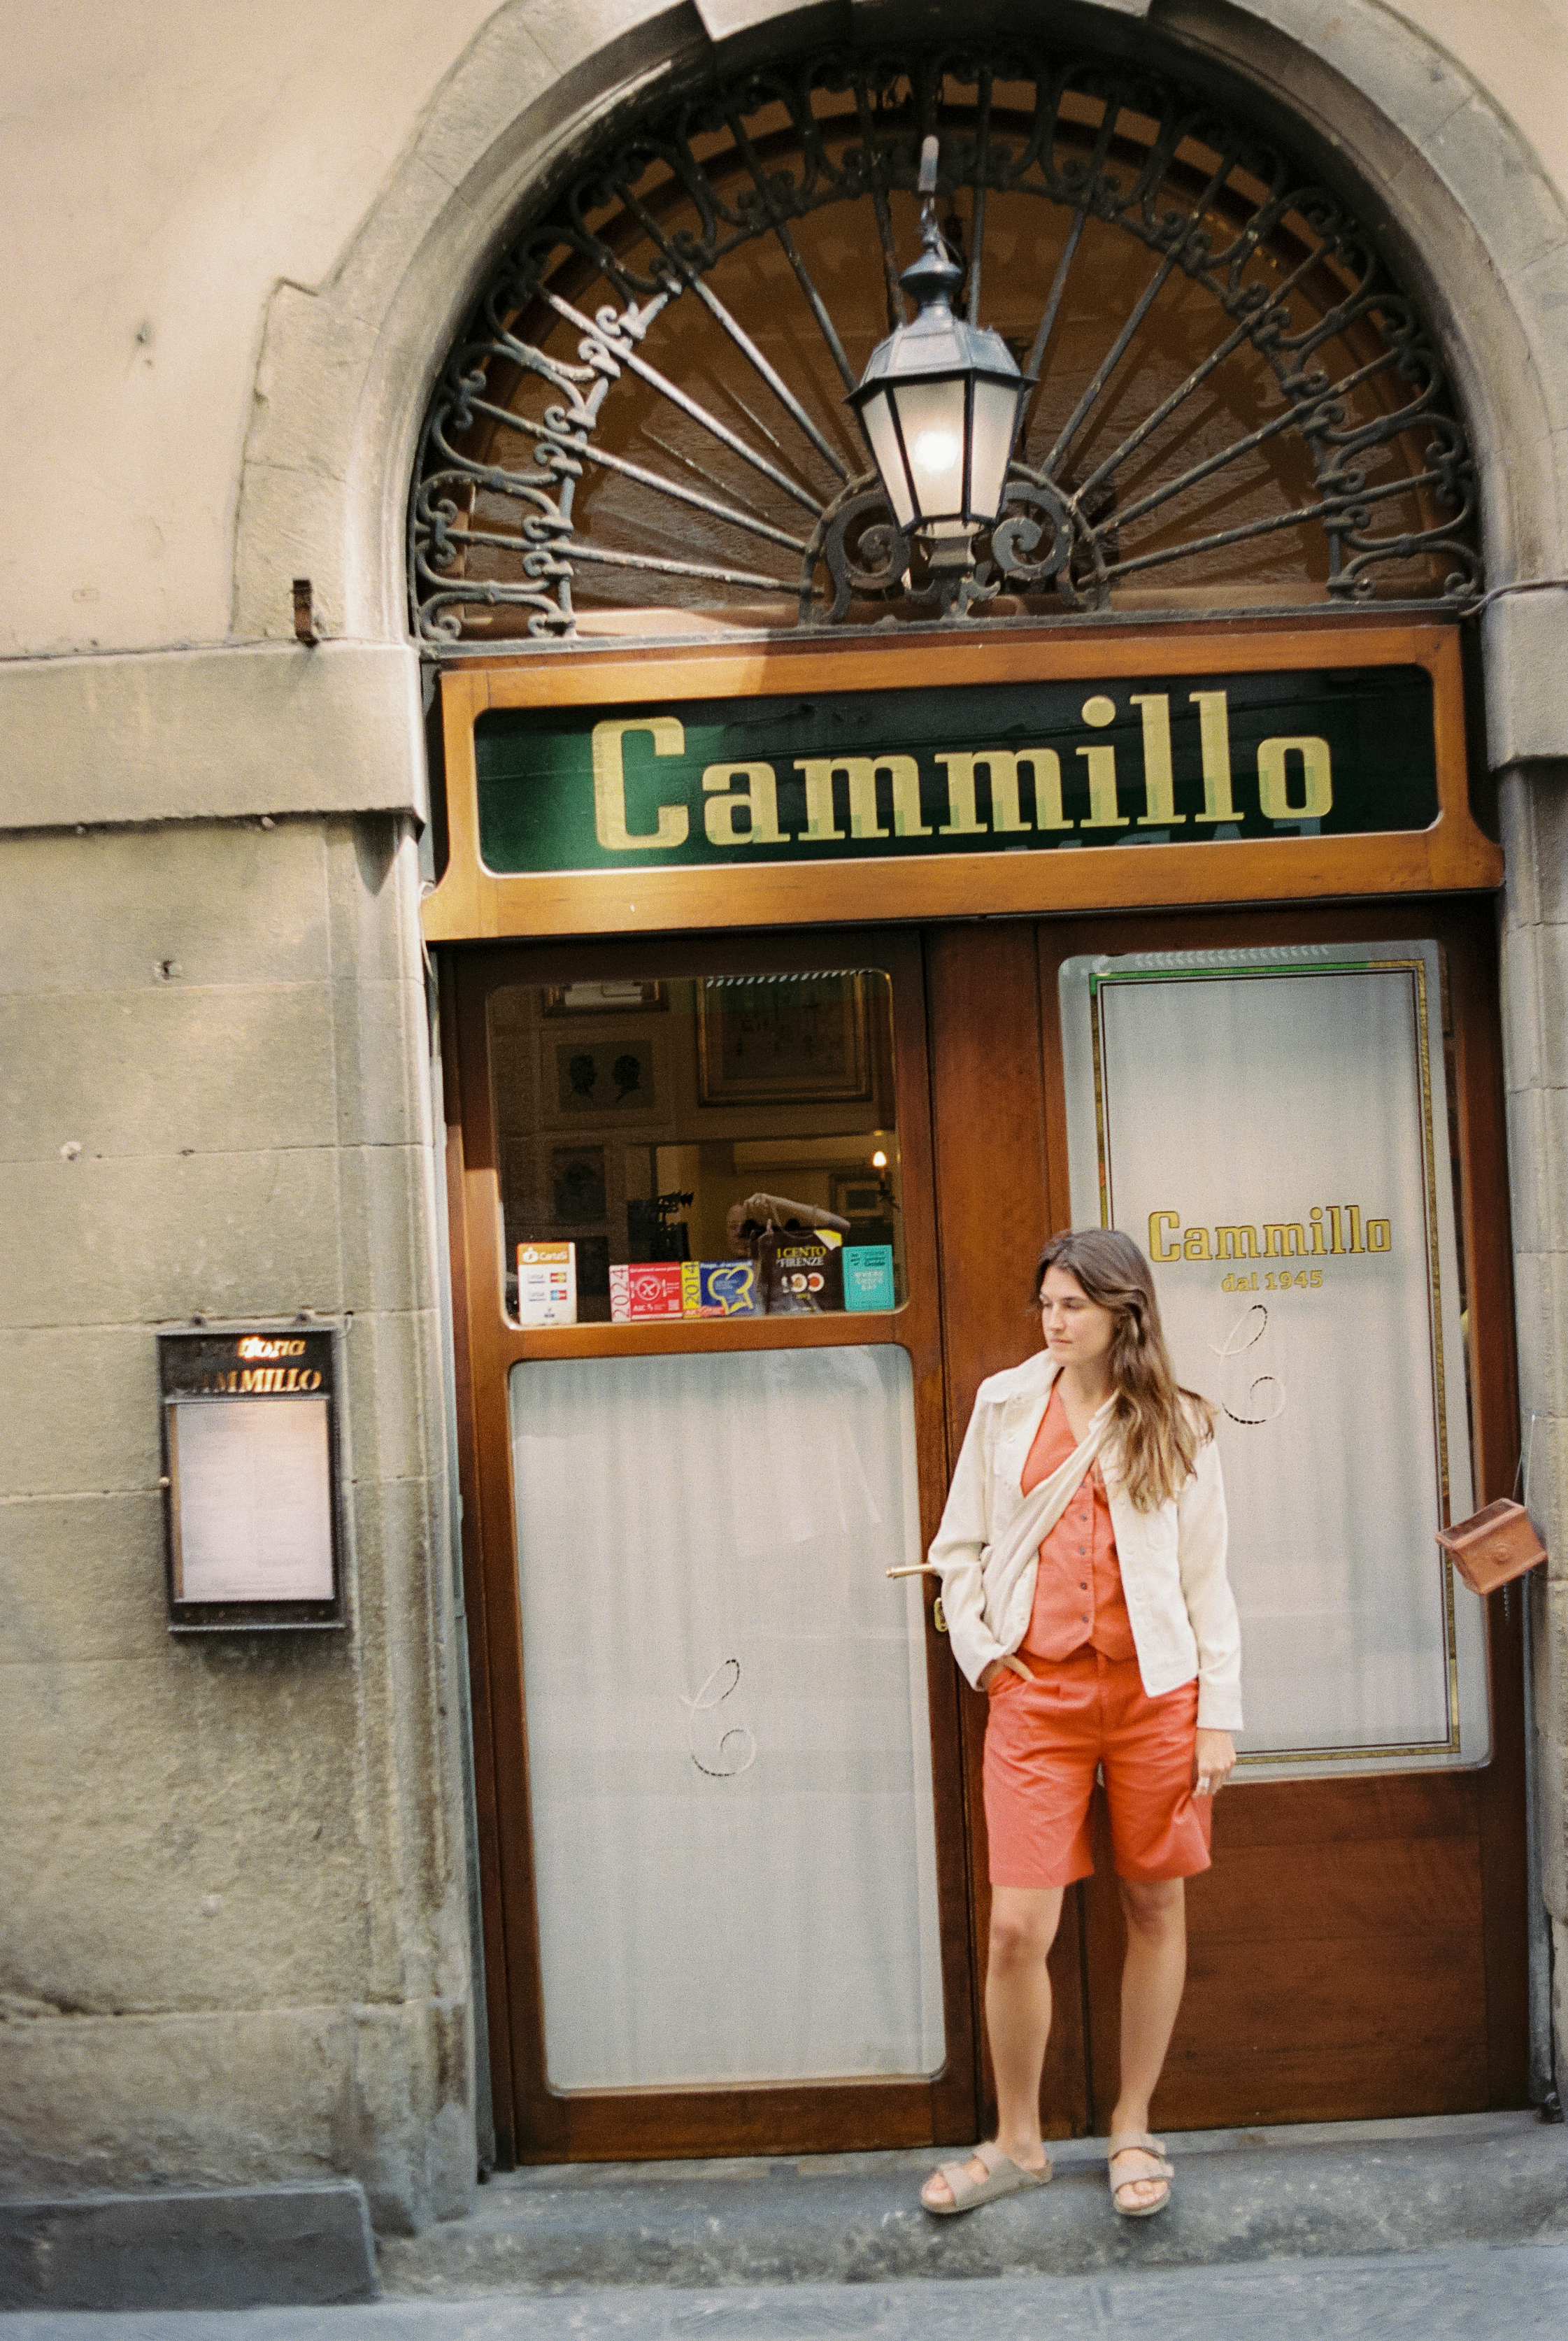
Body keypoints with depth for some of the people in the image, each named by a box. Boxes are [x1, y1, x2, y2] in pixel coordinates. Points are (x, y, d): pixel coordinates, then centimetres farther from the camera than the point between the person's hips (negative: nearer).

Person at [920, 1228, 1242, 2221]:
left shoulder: (1179, 1425, 4)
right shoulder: (1005, 1404, 6)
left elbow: (1207, 1577, 3)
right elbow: (958, 1547, 13)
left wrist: (1219, 1714, -1)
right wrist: (978, 1646, 1)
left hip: (1154, 1692, 0)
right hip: (1037, 1694, 0)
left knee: (1155, 1908, 10)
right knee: (1018, 1926, -2)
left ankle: (1134, 2129, 29)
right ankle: (1018, 2141, 19)